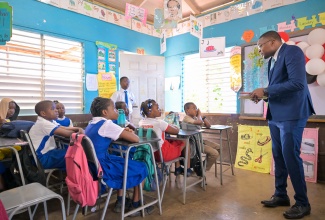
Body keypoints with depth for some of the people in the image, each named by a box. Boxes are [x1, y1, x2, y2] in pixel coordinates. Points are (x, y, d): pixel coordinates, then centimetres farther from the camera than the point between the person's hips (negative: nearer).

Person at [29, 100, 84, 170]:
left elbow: (65, 128, 5)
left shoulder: (50, 122, 9)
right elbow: (66, 133, -27)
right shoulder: (43, 123, -21)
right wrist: (78, 133, -11)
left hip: (48, 152, 9)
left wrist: (78, 129, -13)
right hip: (43, 158, -9)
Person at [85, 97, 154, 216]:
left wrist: (123, 132, 5)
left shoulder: (91, 124, 10)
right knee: (141, 167, 7)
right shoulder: (106, 124, -17)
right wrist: (129, 133, 4)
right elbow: (136, 139, -18)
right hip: (101, 169, -9)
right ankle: (135, 205, 23)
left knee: (125, 162, 27)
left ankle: (120, 202, 29)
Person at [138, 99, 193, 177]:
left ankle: (178, 168, 35)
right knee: (185, 142, 14)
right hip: (163, 153, -7)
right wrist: (170, 126, 8)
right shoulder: (159, 122, -21)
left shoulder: (141, 122, -1)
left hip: (150, 153, 7)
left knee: (171, 141, 28)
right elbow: (176, 131, -9)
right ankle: (188, 170, 27)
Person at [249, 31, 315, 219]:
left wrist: (265, 91, -17)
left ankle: (303, 203, 13)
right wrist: (263, 94, 0)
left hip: (291, 114, -8)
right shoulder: (272, 60, 15)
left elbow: (297, 83, -22)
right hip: (275, 115, 9)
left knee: (290, 156, -4)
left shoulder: (292, 51, -10)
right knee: (278, 156, 13)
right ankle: (281, 195, 27)